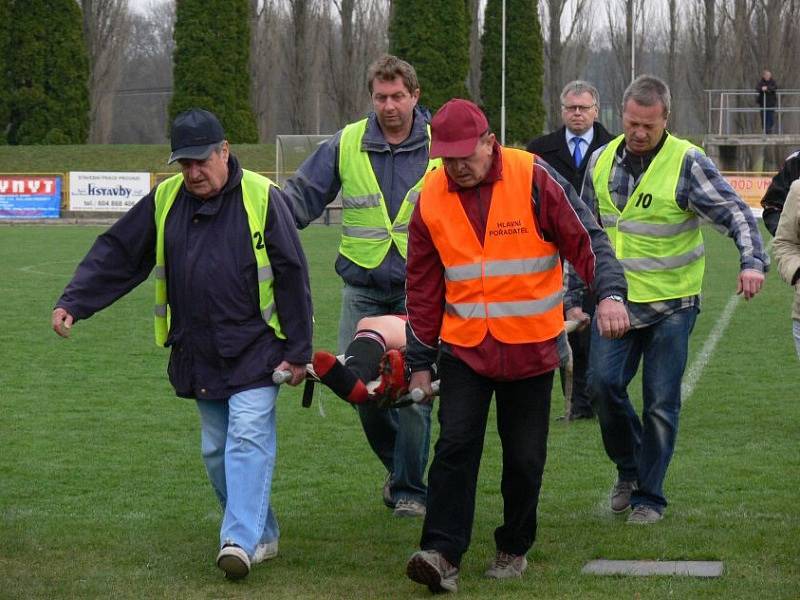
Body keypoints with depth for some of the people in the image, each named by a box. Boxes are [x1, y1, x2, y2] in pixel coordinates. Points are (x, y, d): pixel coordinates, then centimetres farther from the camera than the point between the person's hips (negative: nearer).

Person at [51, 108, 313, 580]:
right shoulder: (165, 201, 4)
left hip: (254, 350, -5)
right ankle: (262, 536, 19)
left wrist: (299, 350, -5)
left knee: (247, 439, -15)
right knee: (217, 449, 8)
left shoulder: (261, 197, -8)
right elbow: (116, 255, 9)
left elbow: (292, 275, -5)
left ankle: (241, 540, -20)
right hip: (198, 355, 5)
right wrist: (73, 302, -3)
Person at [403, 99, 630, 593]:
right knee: (456, 445, -11)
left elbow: (585, 239, -9)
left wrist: (610, 293, -26)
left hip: (531, 348, -1)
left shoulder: (533, 180, -11)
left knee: (525, 456, 6)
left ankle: (515, 549, 23)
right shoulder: (431, 198, -1)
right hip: (464, 347, 2)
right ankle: (443, 554, -12)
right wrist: (421, 361, 10)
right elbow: (424, 287, 7)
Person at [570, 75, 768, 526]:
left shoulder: (687, 163, -10)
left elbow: (737, 214, -12)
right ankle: (629, 467, 15)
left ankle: (649, 496, 14)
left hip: (671, 306, -3)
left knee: (661, 403, 1)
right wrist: (574, 297, 15)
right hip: (615, 301, 3)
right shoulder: (602, 161, 5)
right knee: (603, 382, -10)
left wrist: (753, 261, -30)